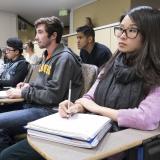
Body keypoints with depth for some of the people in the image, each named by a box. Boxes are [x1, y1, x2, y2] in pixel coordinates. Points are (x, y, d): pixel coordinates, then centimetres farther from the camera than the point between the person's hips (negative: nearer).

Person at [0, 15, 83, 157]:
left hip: (50, 111, -9)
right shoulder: (48, 55, 15)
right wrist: (29, 86, 6)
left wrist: (23, 93, -10)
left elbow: (53, 96, -20)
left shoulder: (64, 58, -15)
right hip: (36, 105, 9)